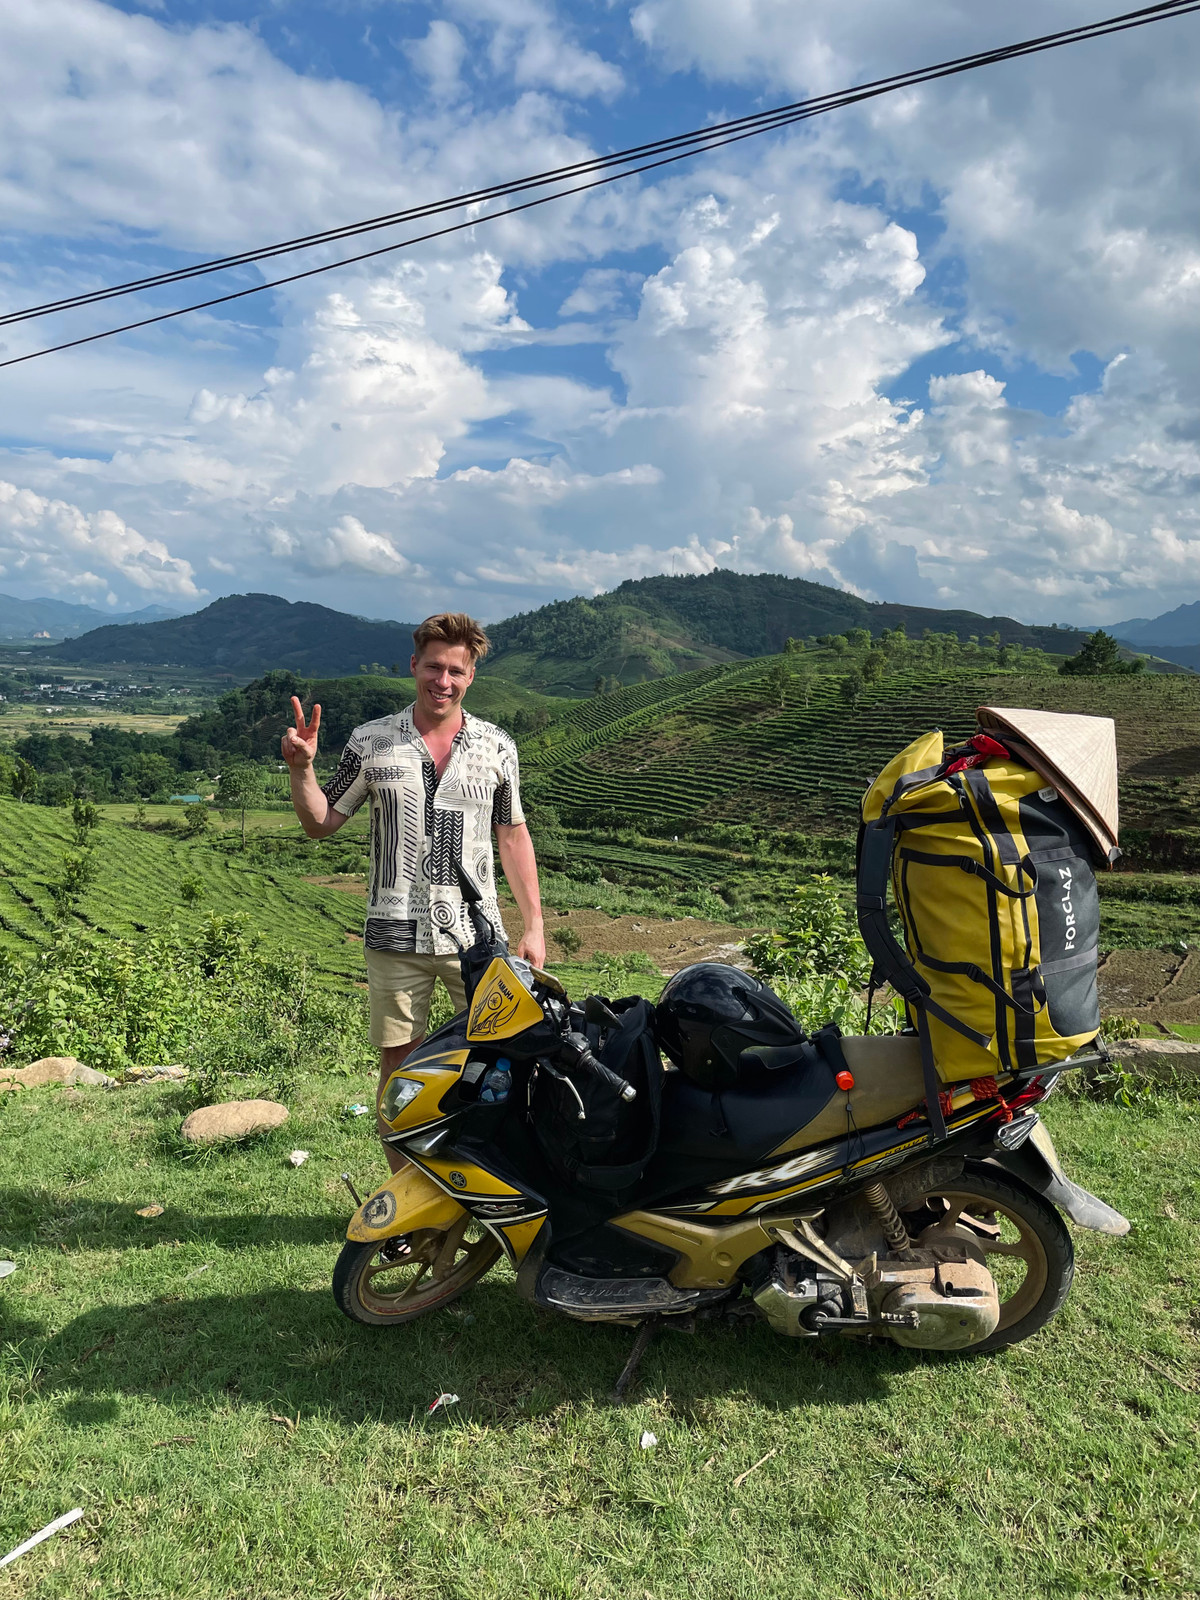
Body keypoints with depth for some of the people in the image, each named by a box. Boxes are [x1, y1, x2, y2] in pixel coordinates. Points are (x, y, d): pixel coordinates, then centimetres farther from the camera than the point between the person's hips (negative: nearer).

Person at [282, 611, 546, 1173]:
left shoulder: (497, 747, 5)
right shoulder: (371, 742, 3)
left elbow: (512, 836, 10)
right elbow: (320, 824, 9)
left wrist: (534, 925, 7)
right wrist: (301, 768, -9)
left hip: (477, 936, 0)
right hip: (395, 937, 0)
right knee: (398, 1071, 7)